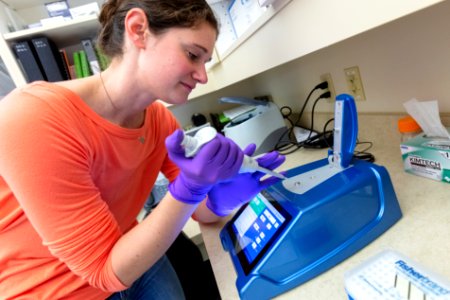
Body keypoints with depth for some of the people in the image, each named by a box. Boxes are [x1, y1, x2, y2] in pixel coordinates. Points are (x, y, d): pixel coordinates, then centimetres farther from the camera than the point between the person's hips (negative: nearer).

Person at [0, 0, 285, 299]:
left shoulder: (161, 120, -10)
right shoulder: (33, 118, -28)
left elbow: (200, 211, -3)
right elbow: (107, 270, -24)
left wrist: (223, 196, -24)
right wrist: (189, 189, -35)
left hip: (131, 264, 5)